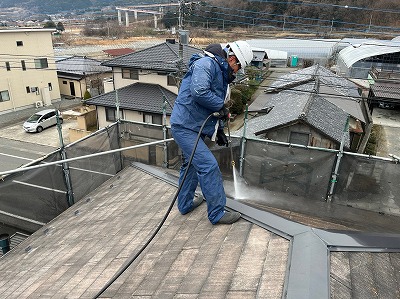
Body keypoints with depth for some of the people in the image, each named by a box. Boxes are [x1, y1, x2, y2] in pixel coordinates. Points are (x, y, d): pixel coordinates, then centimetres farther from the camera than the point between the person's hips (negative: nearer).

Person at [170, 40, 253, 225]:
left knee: (191, 164, 21)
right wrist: (220, 106, -17)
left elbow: (213, 108, 22)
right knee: (209, 167, -9)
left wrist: (219, 130, 17)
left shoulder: (221, 73, 17)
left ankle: (185, 204, 38)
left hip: (193, 126, 11)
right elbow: (199, 92, -32)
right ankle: (217, 214, 3)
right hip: (185, 126, -11)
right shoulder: (206, 64, -15)